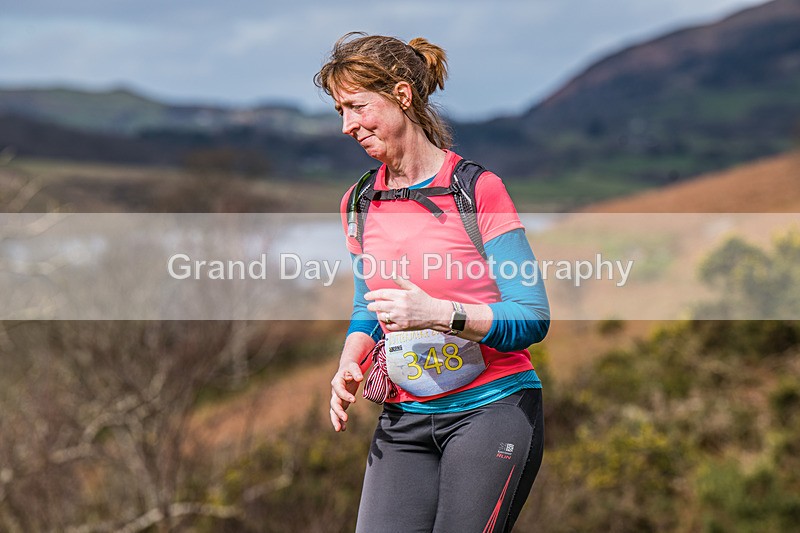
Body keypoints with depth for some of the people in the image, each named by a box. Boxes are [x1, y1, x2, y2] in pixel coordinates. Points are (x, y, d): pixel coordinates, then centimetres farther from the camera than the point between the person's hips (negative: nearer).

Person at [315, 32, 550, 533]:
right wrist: (351, 363, 0)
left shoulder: (478, 189, -8)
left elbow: (533, 318, -11)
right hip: (403, 418, 5)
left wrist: (439, 313, -25)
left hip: (492, 410, -5)